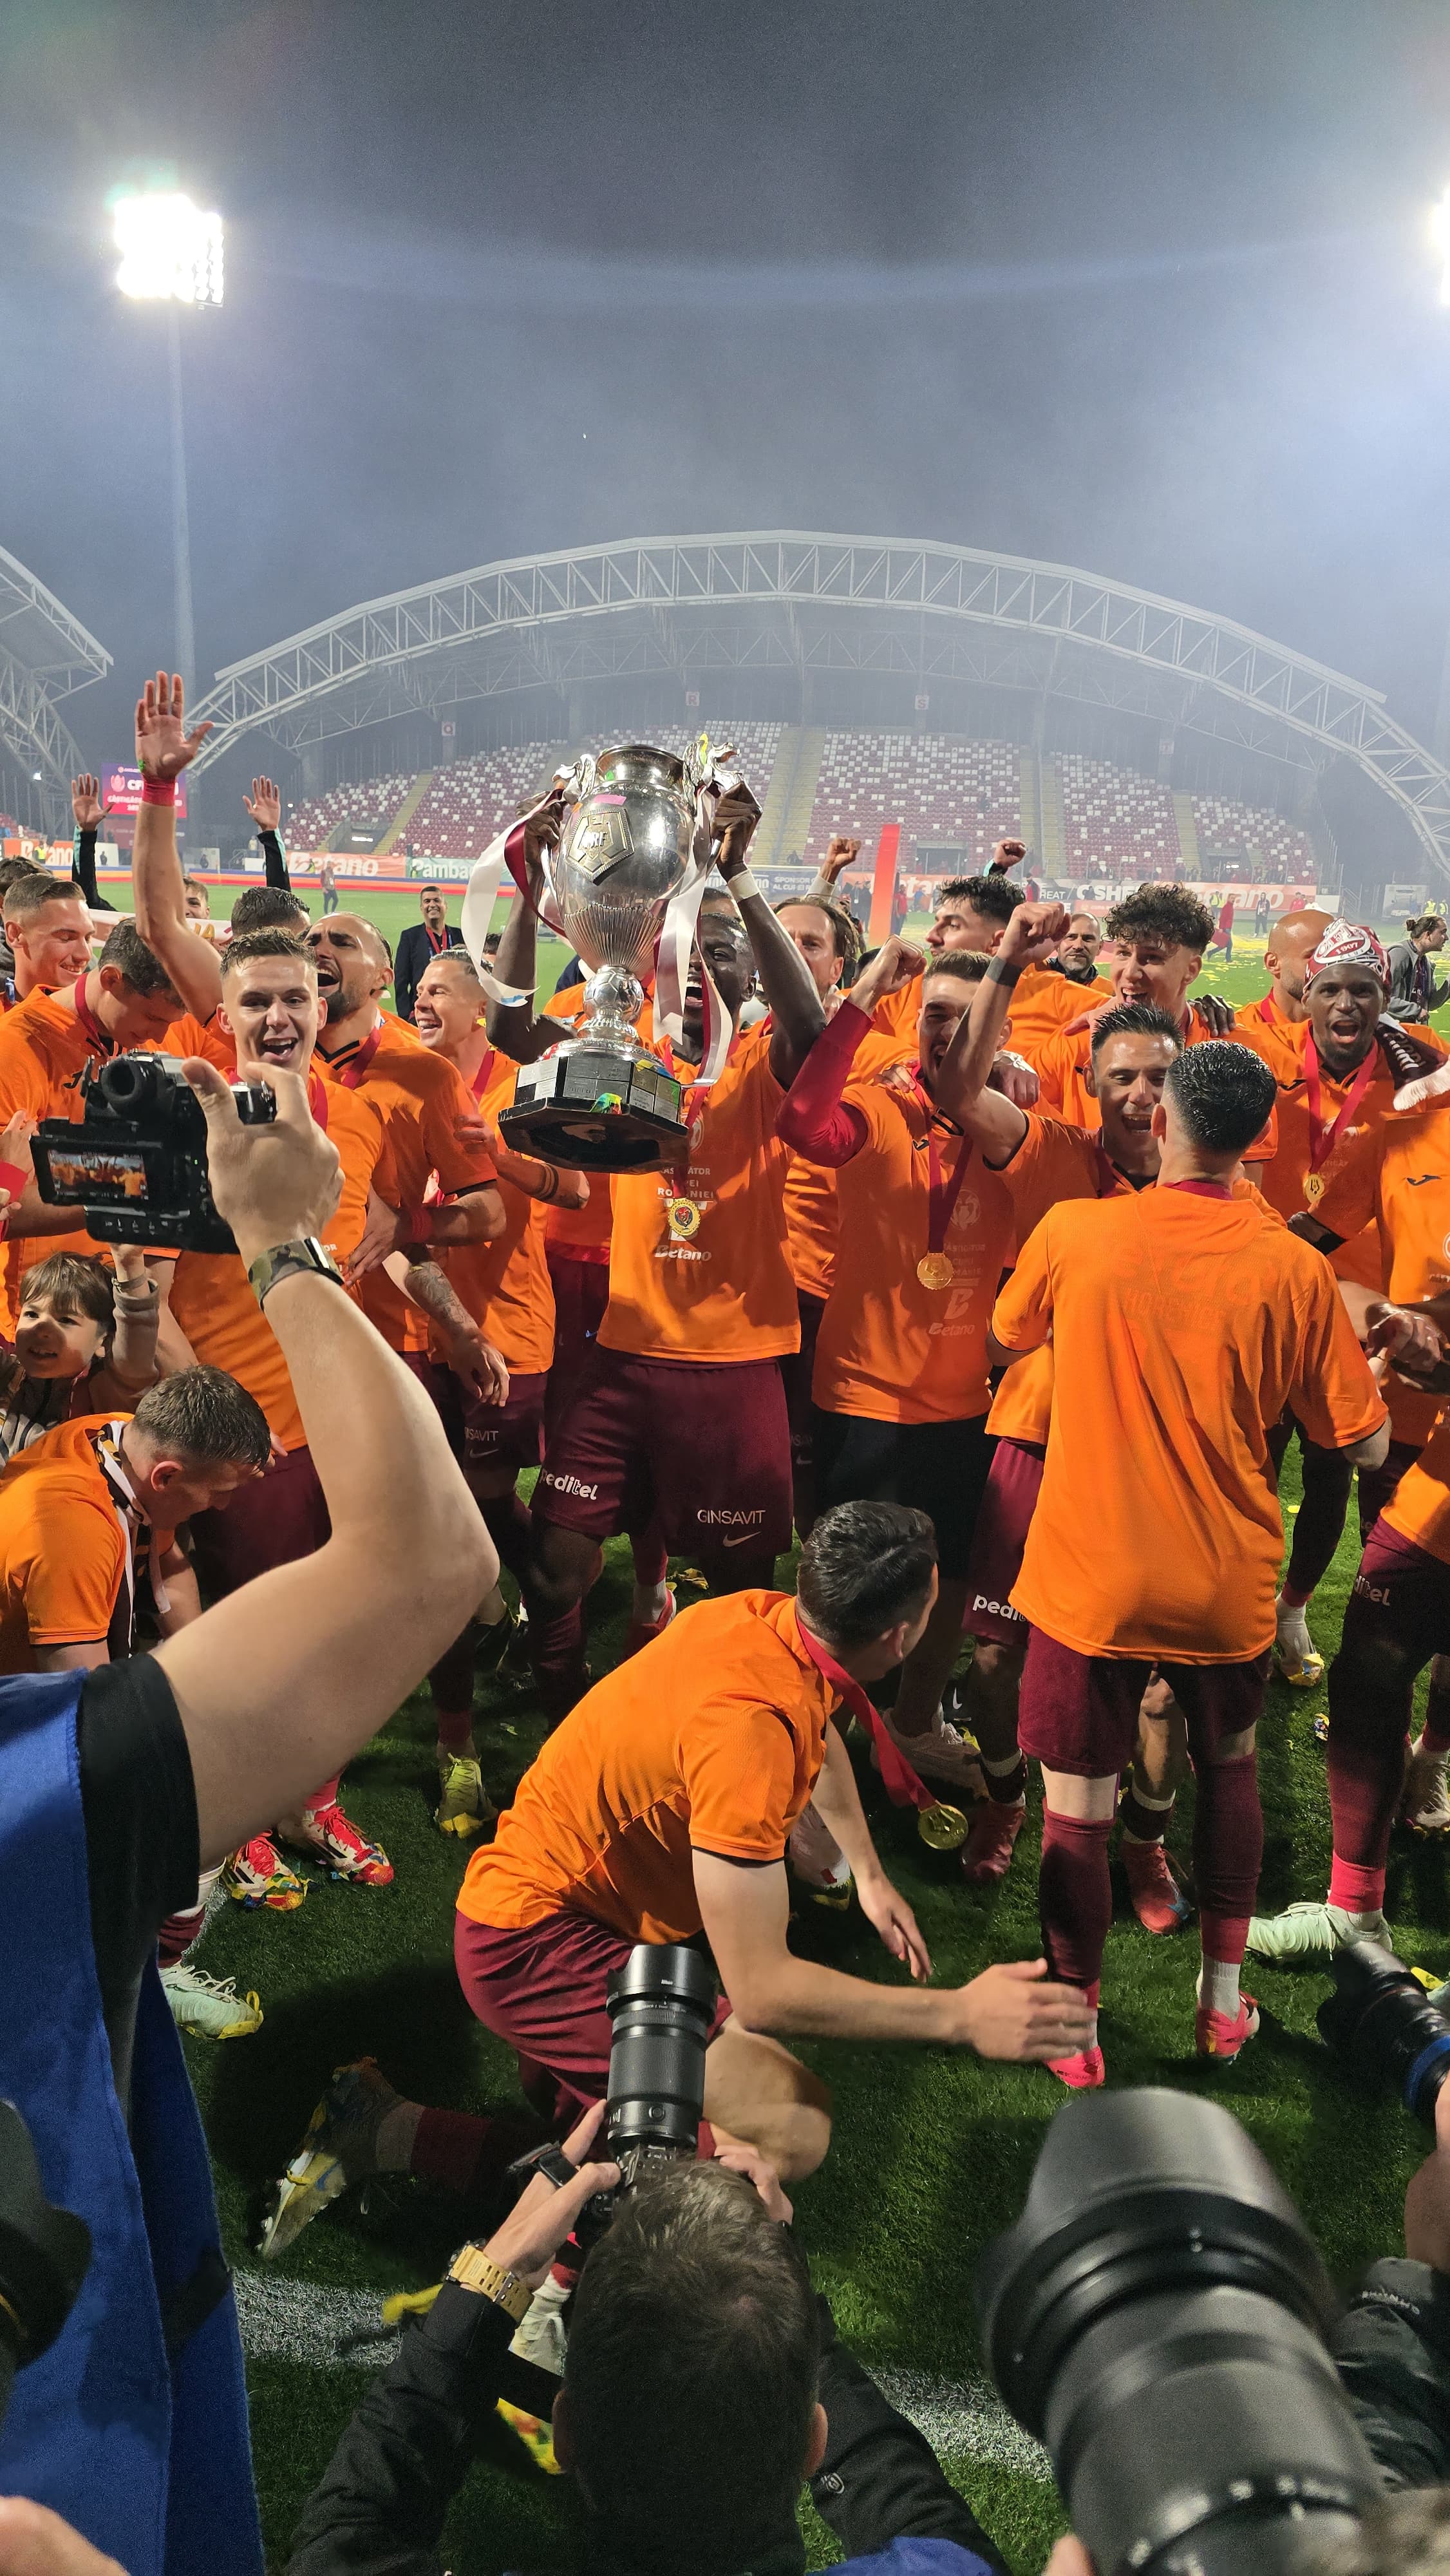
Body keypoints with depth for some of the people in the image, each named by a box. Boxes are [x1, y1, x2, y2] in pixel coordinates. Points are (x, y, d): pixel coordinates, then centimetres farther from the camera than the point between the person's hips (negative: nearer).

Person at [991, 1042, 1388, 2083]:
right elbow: (1368, 1442, -4)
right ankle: (1224, 1997, 35)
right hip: (1228, 1586, 2)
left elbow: (1009, 1335, 9)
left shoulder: (1073, 1232, -12)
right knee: (1230, 1768, 26)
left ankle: (1075, 2028, 24)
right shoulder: (1292, 1268, -11)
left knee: (1077, 1807, 11)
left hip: (1090, 1578, -2)